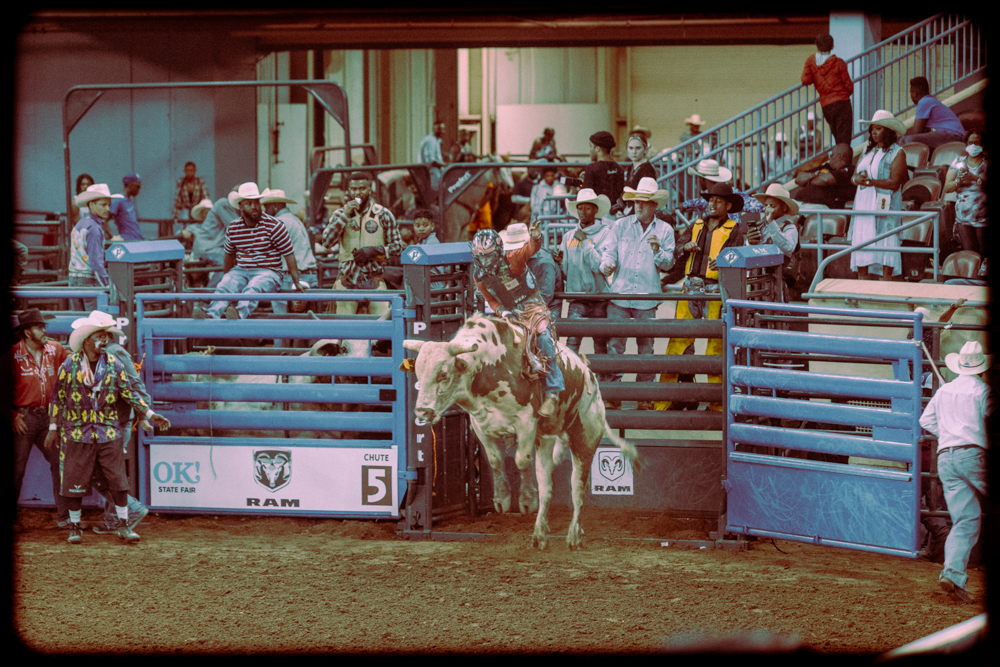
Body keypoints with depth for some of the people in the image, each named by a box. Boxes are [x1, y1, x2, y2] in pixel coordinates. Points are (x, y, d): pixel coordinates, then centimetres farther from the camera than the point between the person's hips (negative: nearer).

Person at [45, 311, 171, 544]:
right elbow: (57, 398, 4)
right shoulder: (70, 365, -2)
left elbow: (130, 394, 6)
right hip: (77, 433, -1)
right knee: (74, 482, 2)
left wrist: (151, 415, -3)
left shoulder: (114, 364, 2)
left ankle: (123, 525, 10)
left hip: (109, 433, 1)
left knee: (119, 481, -1)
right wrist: (53, 428, 4)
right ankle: (74, 527, 16)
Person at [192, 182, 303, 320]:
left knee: (253, 288, -37)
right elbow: (229, 254, 25)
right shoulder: (233, 228, 8)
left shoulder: (274, 225, -4)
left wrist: (296, 283, -4)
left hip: (268, 272, -3)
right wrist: (226, 277, 32)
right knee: (224, 286, -28)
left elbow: (289, 254, -1)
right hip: (240, 271, 3)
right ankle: (212, 313, -55)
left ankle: (241, 313, -64)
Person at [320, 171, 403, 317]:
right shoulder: (340, 214, 8)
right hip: (347, 278, 1)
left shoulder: (383, 214, 3)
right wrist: (344, 216, -12)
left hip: (374, 278, -1)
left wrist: (374, 250, -12)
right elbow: (327, 241, -6)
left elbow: (397, 246, 5)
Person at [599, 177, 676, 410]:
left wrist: (657, 250, -16)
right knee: (614, 345, -4)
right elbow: (609, 251, 5)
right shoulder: (620, 226, 9)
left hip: (648, 298, 0)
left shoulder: (665, 230, 7)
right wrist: (607, 264, -16)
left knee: (646, 347, 5)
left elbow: (667, 264, 3)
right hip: (619, 295, 0)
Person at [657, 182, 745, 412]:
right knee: (677, 341, 0)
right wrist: (686, 247, -7)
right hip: (691, 289, 4)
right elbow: (677, 251, 13)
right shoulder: (696, 226, 19)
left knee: (716, 344, -4)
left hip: (716, 292, -4)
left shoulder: (734, 231, 6)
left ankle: (717, 403, 1)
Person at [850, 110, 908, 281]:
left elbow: (893, 183, -12)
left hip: (884, 206, -6)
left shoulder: (897, 153, -3)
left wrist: (870, 181, -17)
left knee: (885, 243, -9)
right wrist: (856, 179, -10)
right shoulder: (868, 151, 18)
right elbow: (855, 176, 13)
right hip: (863, 205, 6)